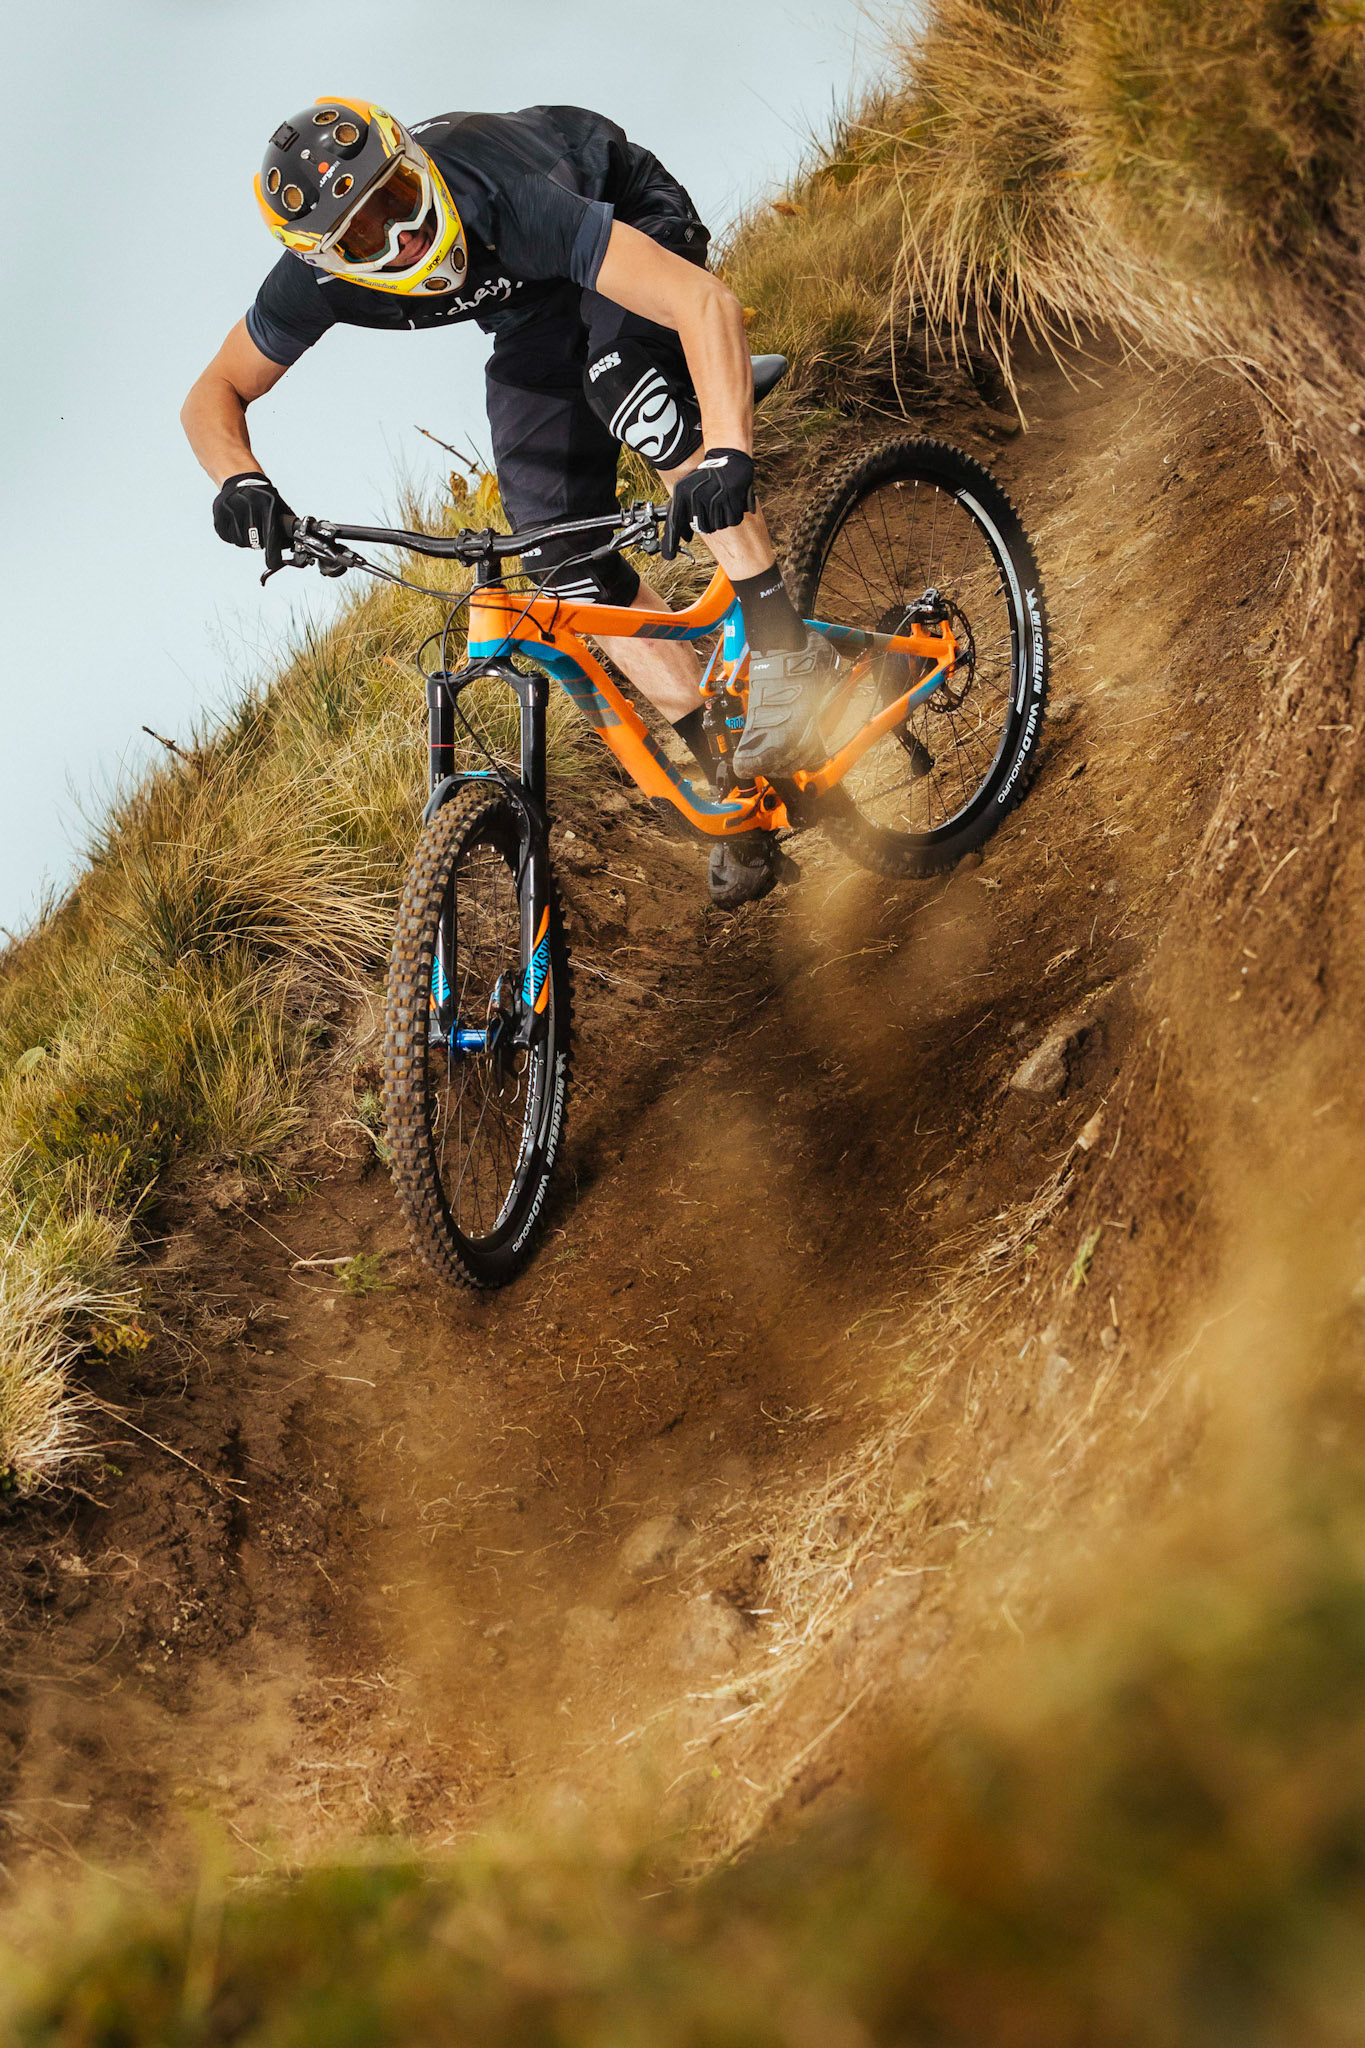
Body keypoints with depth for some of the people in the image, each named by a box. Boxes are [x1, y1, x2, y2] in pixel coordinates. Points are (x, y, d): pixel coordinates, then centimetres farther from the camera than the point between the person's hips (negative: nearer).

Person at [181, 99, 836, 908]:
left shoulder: (507, 203, -43)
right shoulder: (316, 281, -29)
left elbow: (706, 300, -49)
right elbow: (214, 395, -15)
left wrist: (727, 451, -63)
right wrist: (241, 480, -38)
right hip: (535, 308, 5)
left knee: (621, 383, -39)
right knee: (565, 554, -8)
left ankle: (786, 648, -31)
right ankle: (728, 774, 1)